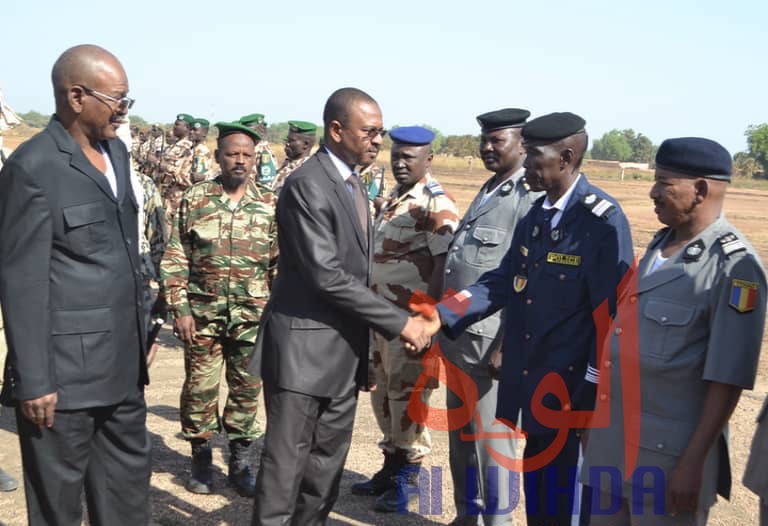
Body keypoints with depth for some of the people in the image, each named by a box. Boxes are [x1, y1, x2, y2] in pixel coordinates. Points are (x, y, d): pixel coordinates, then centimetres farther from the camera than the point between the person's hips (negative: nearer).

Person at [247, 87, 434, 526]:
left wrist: (365, 349, 15)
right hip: (305, 348, -8)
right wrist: (400, 322, -20)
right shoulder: (308, 185, -16)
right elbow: (327, 275, -23)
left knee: (328, 460, 15)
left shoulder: (354, 183, 12)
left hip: (345, 350, 8)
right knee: (287, 461, 1)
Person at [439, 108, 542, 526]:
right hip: (459, 335, 9)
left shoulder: (531, 198, -13)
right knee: (460, 436, 18)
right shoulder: (486, 192, 15)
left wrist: (507, 346, -21)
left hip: (491, 340, -9)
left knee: (492, 441, 2)